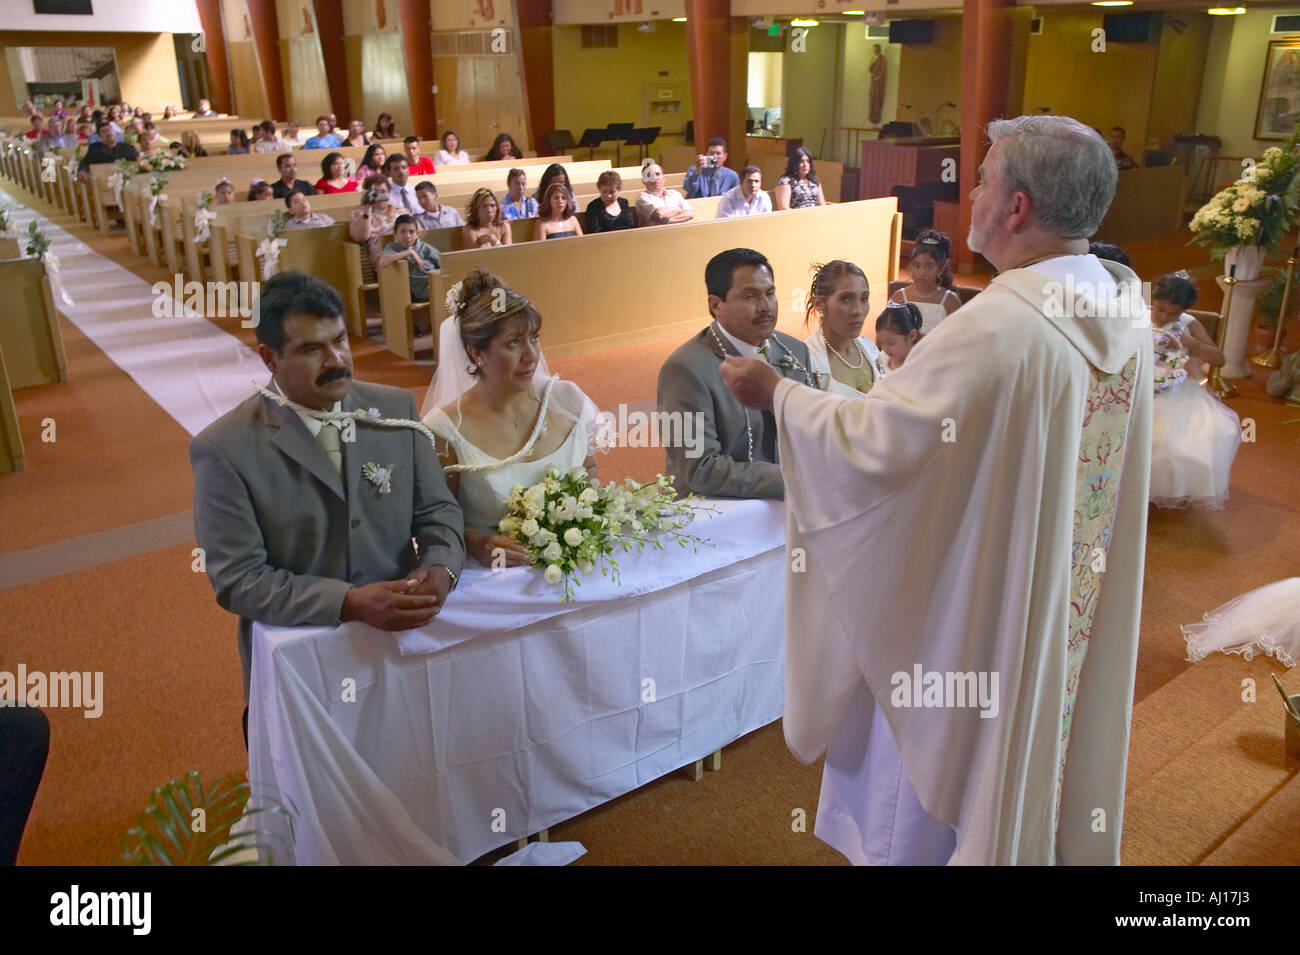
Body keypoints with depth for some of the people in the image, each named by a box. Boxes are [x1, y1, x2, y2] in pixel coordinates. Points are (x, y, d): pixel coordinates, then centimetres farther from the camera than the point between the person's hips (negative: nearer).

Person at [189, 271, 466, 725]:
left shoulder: (396, 407, 3)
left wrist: (439, 567, -14)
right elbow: (238, 580, -10)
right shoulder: (223, 449, -8)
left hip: (403, 635, 3)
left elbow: (437, 509, 9)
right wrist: (350, 603, -23)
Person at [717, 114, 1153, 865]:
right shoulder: (1127, 308, -5)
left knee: (942, 737, 15)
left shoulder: (996, 328, -31)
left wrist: (776, 393, -13)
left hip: (977, 606, -7)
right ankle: (1062, 838, 49)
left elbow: (871, 444, -28)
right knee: (1046, 733, 27)